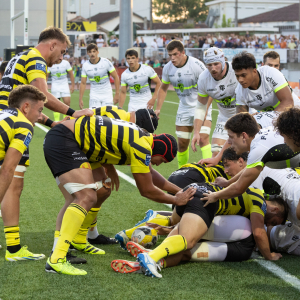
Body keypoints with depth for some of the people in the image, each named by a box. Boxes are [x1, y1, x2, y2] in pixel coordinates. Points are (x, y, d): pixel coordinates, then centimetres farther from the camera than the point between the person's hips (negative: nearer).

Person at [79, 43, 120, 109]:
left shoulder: (106, 62, -9)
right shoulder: (85, 66, -4)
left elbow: (115, 77, -4)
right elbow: (83, 83, 3)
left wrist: (117, 94, -8)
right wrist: (80, 99, 0)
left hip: (107, 94, -1)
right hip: (94, 95, 1)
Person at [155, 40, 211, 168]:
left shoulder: (196, 65, -21)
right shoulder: (168, 68, -4)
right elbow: (163, 88, 14)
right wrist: (158, 108, 7)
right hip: (184, 108, 5)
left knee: (203, 138, -22)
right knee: (182, 143, 10)